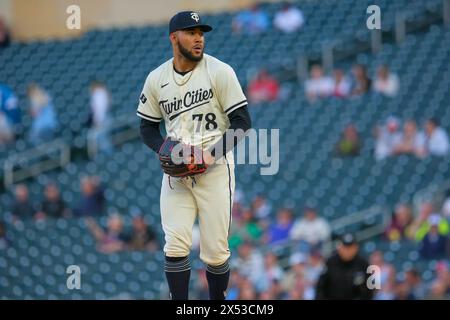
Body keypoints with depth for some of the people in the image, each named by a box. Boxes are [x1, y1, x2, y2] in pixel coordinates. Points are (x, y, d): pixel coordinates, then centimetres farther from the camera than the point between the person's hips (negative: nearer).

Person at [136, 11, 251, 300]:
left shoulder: (220, 72, -6)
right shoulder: (156, 79, 5)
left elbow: (242, 123, -6)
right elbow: (148, 126, 14)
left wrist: (213, 154, -18)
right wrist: (164, 150, -7)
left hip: (216, 170, -2)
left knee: (215, 251, -1)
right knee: (175, 246, -7)